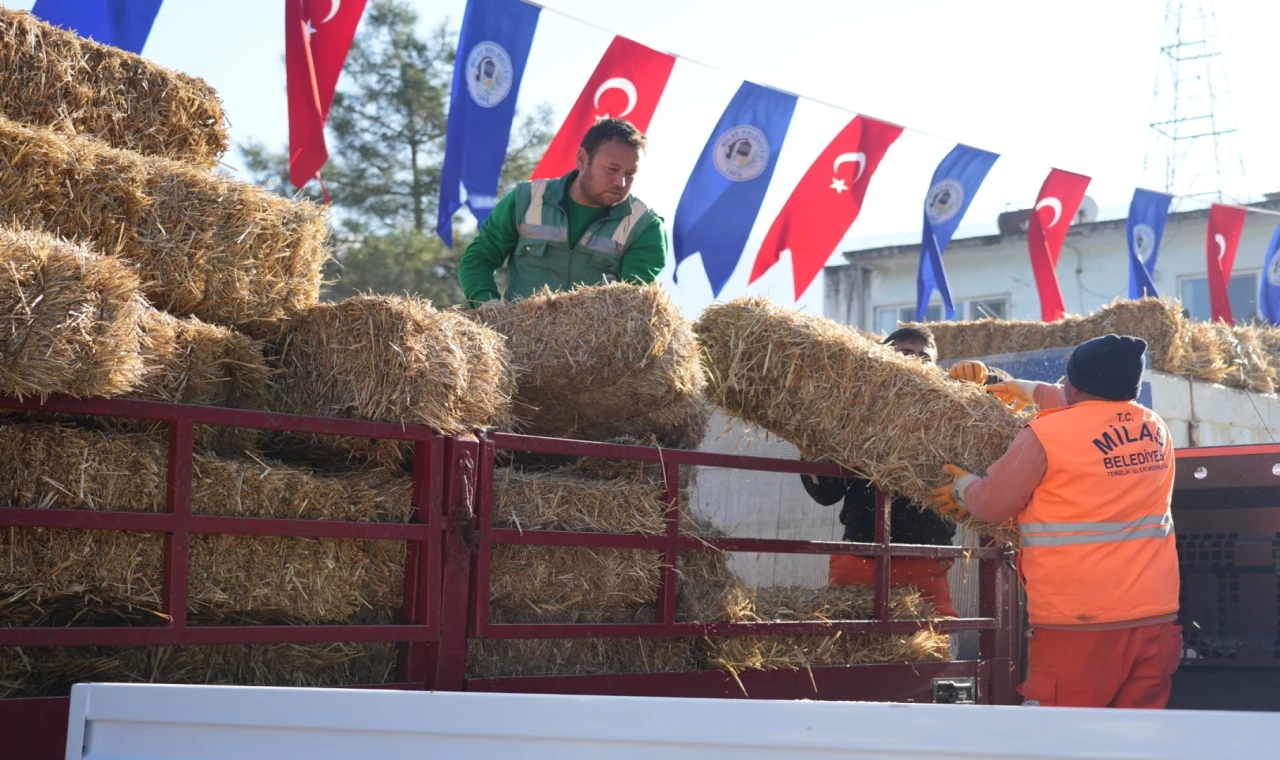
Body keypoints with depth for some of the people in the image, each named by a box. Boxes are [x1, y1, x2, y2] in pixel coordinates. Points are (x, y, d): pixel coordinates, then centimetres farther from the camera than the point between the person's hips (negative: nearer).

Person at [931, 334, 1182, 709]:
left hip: (1077, 625, -5)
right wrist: (1036, 392, 43)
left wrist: (963, 487, 25)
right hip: (1154, 619, 6)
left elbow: (992, 504, 4)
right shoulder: (1156, 429, 9)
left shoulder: (1046, 434, -9)